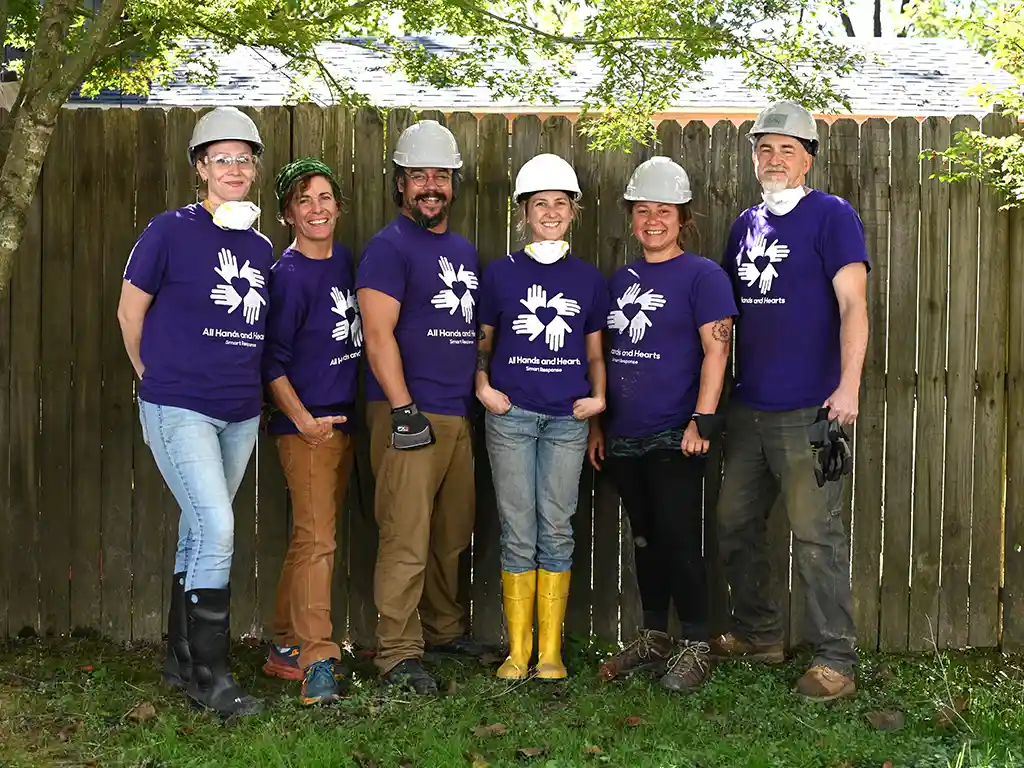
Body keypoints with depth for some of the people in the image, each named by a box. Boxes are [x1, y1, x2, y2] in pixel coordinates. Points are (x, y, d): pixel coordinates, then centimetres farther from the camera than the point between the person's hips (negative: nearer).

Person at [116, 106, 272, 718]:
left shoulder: (261, 247, 10)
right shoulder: (170, 231, -7)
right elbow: (130, 312, 1)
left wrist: (248, 384, 15)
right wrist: (155, 379, 7)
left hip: (241, 413, 6)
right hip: (179, 409, -6)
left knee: (201, 531, 13)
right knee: (217, 530, -13)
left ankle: (182, 661, 25)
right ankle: (211, 677, -3)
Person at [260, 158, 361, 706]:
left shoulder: (344, 259, 11)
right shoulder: (289, 276, -12)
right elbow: (271, 362, -12)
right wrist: (304, 421, -16)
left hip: (343, 418, 8)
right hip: (306, 423, -8)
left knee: (312, 538, 13)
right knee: (316, 540, -10)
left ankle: (286, 646, 22)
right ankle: (318, 661, -7)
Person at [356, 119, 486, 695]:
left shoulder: (466, 251, 18)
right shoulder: (389, 248, -5)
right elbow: (379, 335, -13)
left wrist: (484, 393, 19)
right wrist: (403, 409, -19)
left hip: (460, 415, 8)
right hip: (409, 415, -8)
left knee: (454, 534, 15)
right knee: (407, 539, -8)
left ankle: (444, 629, 29)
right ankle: (399, 653, -2)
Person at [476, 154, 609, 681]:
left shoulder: (588, 278, 10)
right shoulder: (500, 274, 5)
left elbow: (594, 353, 15)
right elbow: (481, 342, 13)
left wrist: (597, 398, 0)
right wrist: (483, 386, -3)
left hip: (567, 419, 1)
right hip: (511, 415, -1)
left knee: (556, 531, 1)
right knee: (518, 533, 1)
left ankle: (550, 651, 8)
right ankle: (517, 651, 9)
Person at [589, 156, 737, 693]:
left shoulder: (702, 275, -5)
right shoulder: (621, 279, 14)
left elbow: (716, 350, -11)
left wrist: (703, 421, -18)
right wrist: (596, 423, 14)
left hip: (674, 436, -6)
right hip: (624, 437, 6)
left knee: (679, 540, -5)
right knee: (645, 538, 14)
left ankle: (696, 647, 6)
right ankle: (653, 638, 25)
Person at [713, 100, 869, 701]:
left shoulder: (832, 216, -5)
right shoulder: (746, 224, 15)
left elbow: (853, 304, -13)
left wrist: (849, 386, -23)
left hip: (808, 410, -7)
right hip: (747, 408, 8)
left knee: (817, 535, -5)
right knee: (736, 525, 14)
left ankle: (835, 659, 3)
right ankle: (758, 635, 29)